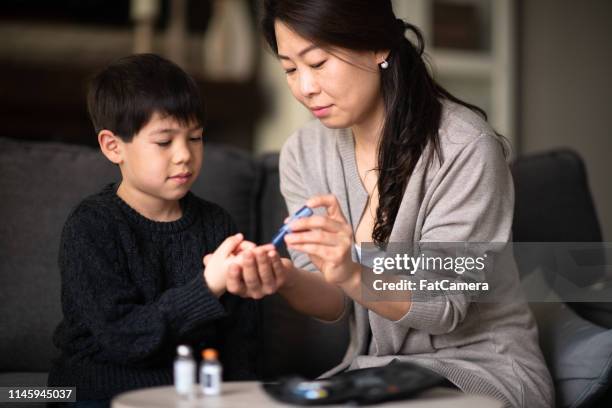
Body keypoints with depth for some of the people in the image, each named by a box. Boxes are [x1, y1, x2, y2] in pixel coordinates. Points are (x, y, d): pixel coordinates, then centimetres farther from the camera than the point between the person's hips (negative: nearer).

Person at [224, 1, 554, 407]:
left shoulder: (465, 148, -19)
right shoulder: (302, 153, -1)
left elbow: (444, 307, -19)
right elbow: (335, 303, -3)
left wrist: (352, 276, -37)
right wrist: (288, 281, -26)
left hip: (482, 368, -4)